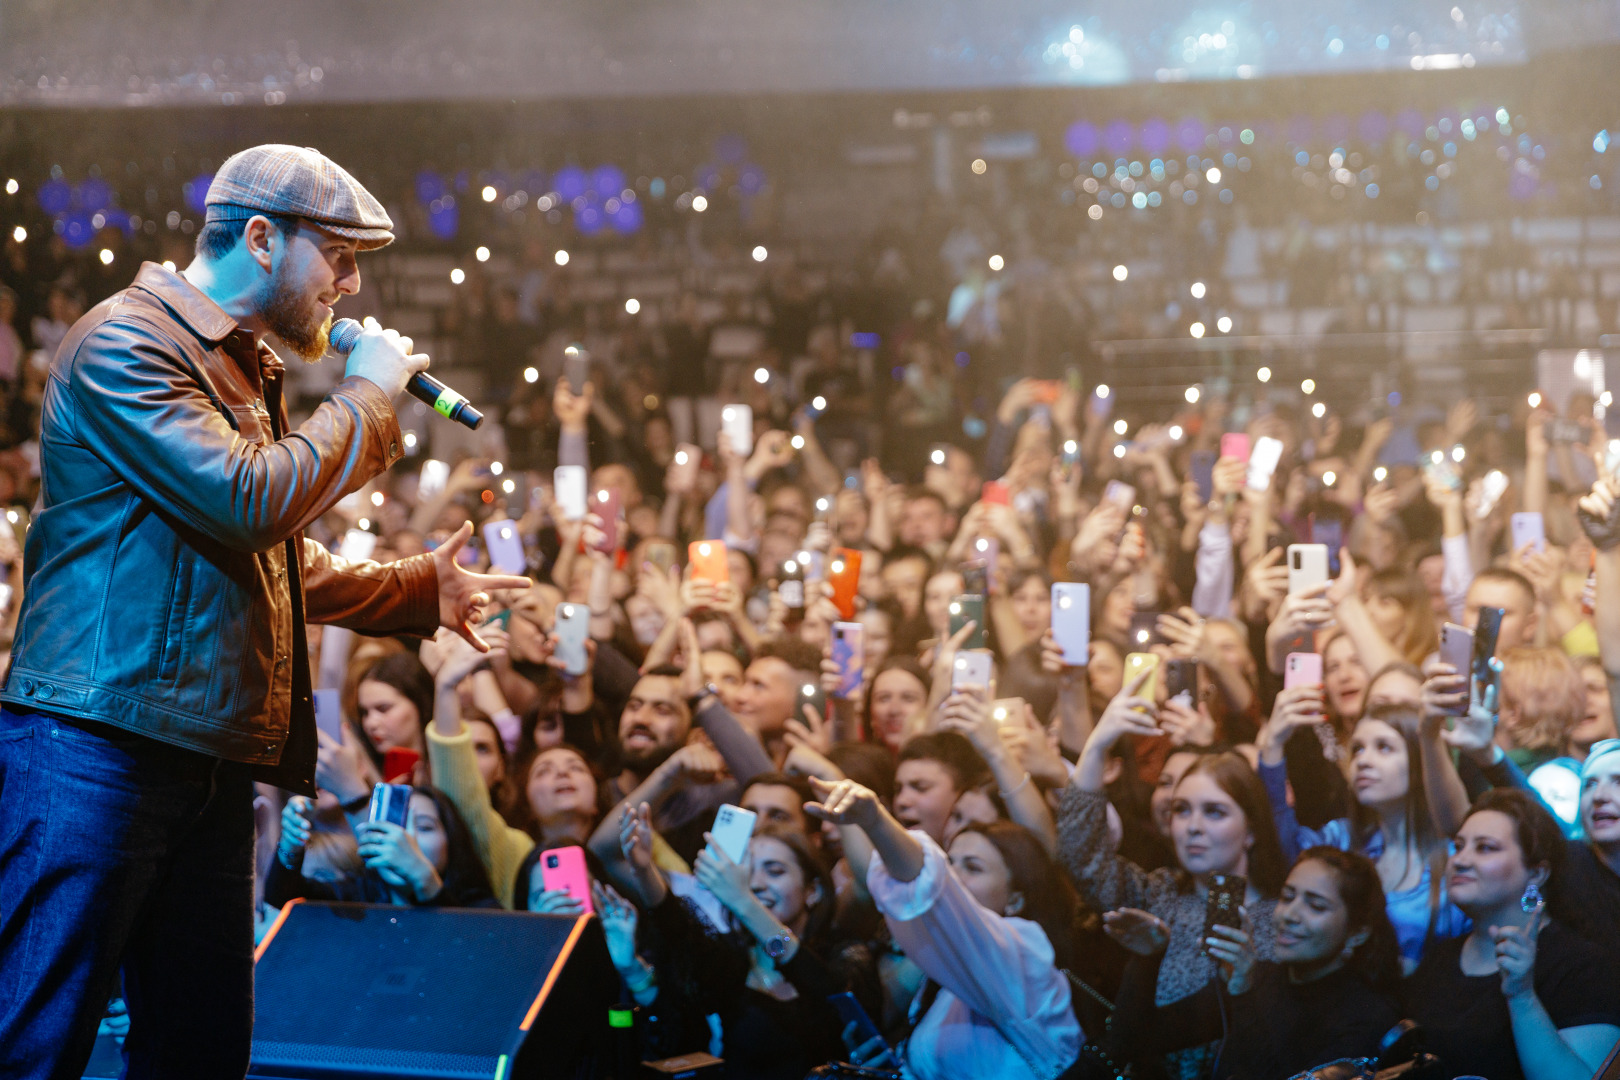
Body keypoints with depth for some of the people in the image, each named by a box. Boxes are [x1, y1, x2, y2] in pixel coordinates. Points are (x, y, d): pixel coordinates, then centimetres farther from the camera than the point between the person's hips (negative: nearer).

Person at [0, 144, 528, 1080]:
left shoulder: (247, 372, 23)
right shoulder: (127, 342, -7)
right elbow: (246, 502, -19)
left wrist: (421, 589, 28)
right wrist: (368, 397, -6)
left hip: (210, 760, 10)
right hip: (100, 746, -10)